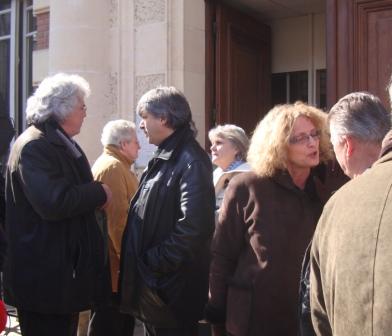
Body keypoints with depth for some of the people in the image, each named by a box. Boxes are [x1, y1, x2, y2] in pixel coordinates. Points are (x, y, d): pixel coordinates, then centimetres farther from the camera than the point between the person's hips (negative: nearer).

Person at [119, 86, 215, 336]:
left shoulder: (191, 161, -18)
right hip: (151, 278, 9)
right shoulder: (164, 158, 13)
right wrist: (144, 263, 9)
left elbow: (193, 227, -26)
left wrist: (156, 263, -19)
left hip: (170, 283, -9)